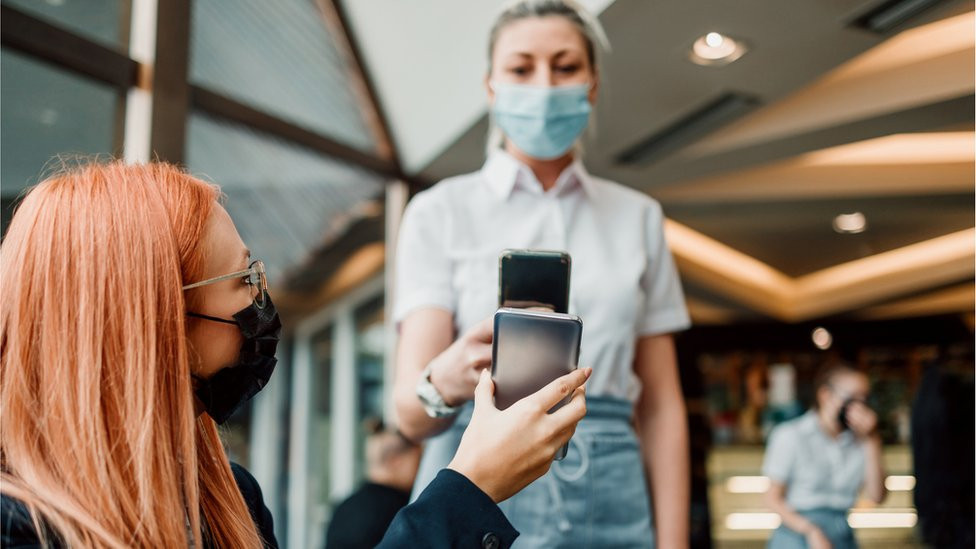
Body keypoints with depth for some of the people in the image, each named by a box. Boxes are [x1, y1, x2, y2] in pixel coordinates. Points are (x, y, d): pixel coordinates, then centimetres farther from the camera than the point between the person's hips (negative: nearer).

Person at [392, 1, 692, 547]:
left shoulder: (638, 216, 8)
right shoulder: (441, 211, 0)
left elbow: (659, 405, 7)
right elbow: (411, 412, -10)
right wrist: (446, 382, -33)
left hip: (610, 504, 2)